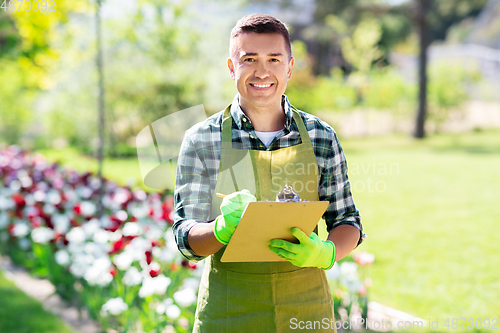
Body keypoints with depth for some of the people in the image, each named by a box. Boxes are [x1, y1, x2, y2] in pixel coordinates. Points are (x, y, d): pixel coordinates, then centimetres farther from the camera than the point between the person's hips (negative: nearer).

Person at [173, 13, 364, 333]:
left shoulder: (321, 136, 0)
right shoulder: (202, 140, -4)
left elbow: (348, 222, 6)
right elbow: (186, 238, -6)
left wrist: (326, 253, -15)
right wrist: (222, 229, -26)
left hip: (307, 307, 1)